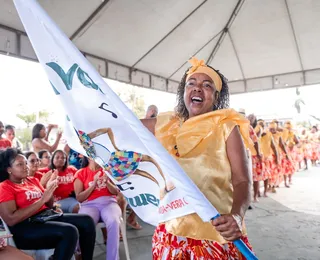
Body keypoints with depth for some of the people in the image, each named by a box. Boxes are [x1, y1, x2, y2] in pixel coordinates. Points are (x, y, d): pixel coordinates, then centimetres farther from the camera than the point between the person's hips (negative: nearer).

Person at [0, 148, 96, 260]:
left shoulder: (33, 180, 17)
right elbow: (11, 219, -17)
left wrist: (50, 189, -1)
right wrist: (42, 199, -19)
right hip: (26, 227, -7)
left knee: (87, 221, -9)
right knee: (70, 231, -30)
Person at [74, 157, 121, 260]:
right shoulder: (80, 173, 11)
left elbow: (116, 192, 11)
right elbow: (79, 198, 3)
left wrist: (107, 182, -8)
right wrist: (94, 184, -7)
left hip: (109, 202, 1)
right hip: (90, 204, -1)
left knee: (114, 222, -33)